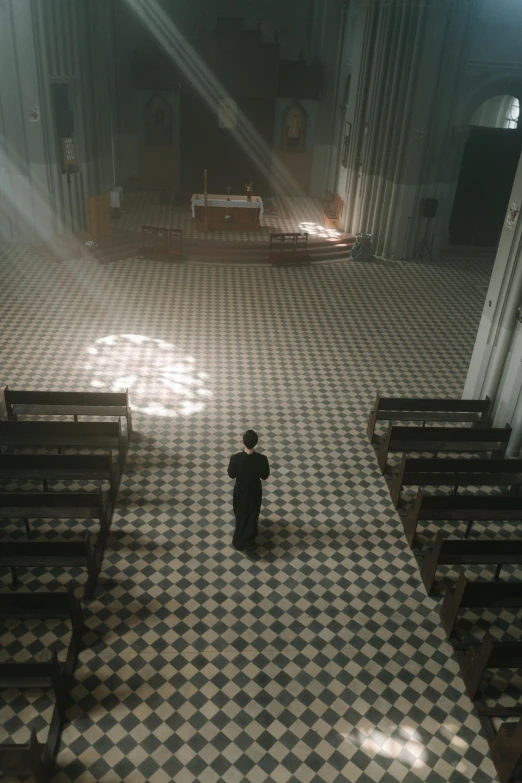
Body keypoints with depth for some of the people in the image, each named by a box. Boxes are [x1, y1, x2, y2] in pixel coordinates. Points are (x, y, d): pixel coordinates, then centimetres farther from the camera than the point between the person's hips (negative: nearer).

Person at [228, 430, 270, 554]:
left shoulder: (235, 458, -30)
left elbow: (231, 475, -12)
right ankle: (248, 543, 32)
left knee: (240, 514, 28)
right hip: (254, 490, -1)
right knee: (252, 515, 23)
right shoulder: (261, 459, -29)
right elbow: (264, 476, -12)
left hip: (240, 489, 1)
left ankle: (240, 541, 47)